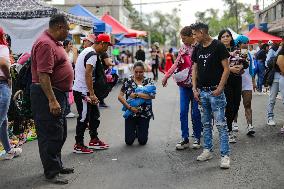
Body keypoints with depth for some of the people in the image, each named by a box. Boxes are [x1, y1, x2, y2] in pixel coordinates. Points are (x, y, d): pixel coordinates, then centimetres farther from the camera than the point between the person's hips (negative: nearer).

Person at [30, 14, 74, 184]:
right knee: (51, 134, -4)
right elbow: (43, 75, -26)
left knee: (60, 133, 19)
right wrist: (52, 100, -29)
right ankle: (51, 172, 5)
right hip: (47, 94, -11)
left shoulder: (54, 42, 15)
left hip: (58, 94, 11)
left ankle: (57, 165, 31)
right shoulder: (45, 44, -19)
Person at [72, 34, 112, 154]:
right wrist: (92, 94, -25)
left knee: (94, 115, 16)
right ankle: (78, 146, 7)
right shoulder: (93, 55, -17)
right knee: (84, 118, -3)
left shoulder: (87, 51, 15)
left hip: (80, 89, 10)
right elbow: (88, 75, -25)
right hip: (83, 92, -10)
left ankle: (94, 140, 26)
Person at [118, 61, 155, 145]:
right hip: (131, 113, 0)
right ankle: (133, 131, 34)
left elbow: (152, 96, -17)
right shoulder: (128, 81, 0)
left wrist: (136, 95, -23)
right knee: (129, 141, -1)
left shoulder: (148, 81, -1)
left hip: (144, 114, 0)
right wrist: (130, 107, -17)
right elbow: (120, 96, -6)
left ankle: (139, 131, 36)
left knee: (142, 141, 1)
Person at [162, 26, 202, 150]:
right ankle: (185, 139, 11)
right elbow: (176, 64, 16)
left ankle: (197, 138, 18)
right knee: (183, 112, 3)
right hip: (183, 85, 5)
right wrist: (166, 76, 15)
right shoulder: (182, 49, 10)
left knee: (196, 112, 3)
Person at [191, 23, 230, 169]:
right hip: (202, 91, 7)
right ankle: (207, 150, 24)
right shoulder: (197, 49, 11)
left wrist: (220, 88, -17)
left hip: (215, 92, -6)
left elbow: (226, 69, -9)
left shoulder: (218, 46, -8)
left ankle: (225, 155, -3)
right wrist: (194, 88, 5)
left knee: (221, 124, -6)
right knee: (206, 123, 14)